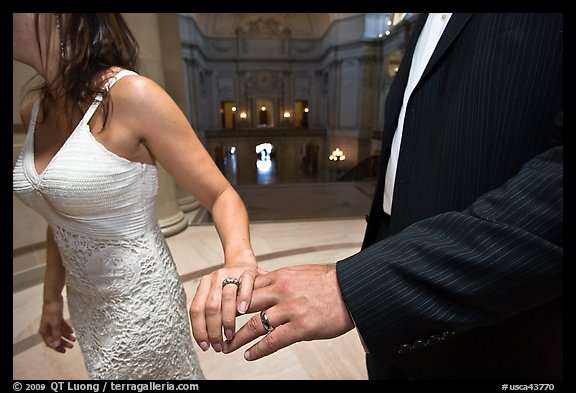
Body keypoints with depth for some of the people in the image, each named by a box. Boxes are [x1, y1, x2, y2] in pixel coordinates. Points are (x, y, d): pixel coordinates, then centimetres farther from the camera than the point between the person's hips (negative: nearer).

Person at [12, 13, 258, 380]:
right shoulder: (33, 109, 0)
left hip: (140, 306, -6)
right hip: (84, 306, 7)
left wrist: (240, 258, -38)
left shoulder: (132, 95, -21)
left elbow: (221, 195, -18)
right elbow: (62, 218, 10)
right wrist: (52, 298, 17)